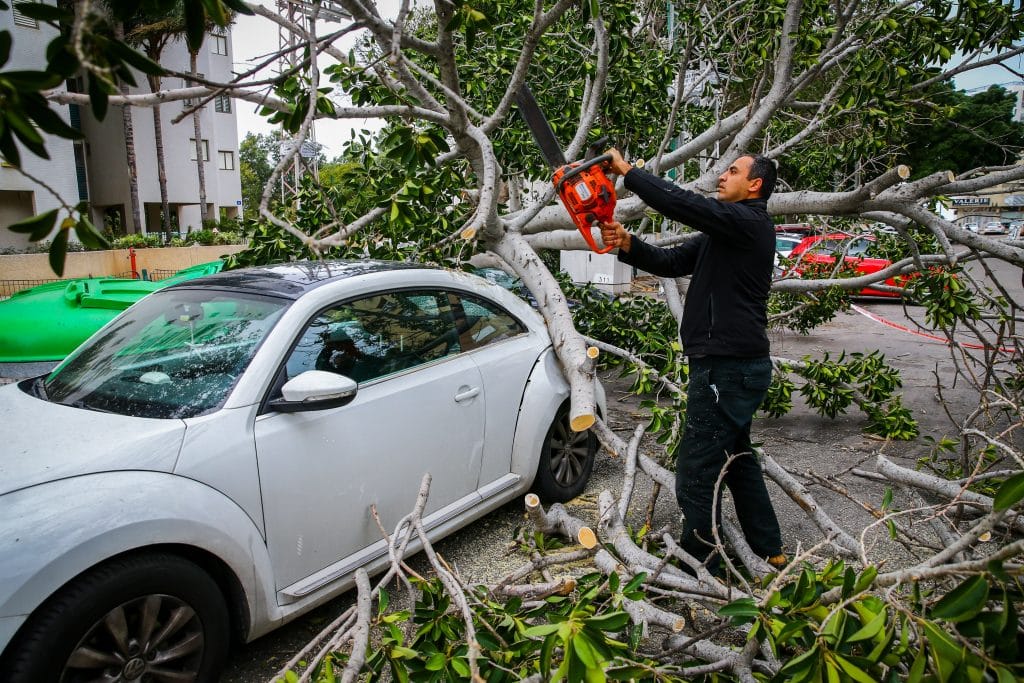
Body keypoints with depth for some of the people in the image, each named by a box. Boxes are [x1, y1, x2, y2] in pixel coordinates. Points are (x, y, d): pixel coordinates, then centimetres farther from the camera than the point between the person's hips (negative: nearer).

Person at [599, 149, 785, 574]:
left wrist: (628, 171, -16)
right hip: (731, 364, 11)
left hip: (729, 369, -11)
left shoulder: (748, 222, -12)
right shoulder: (723, 233, 18)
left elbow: (682, 203, -24)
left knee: (697, 472, -4)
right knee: (737, 459, 21)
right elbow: (672, 262, 13)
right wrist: (627, 244, -3)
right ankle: (769, 553, 35)